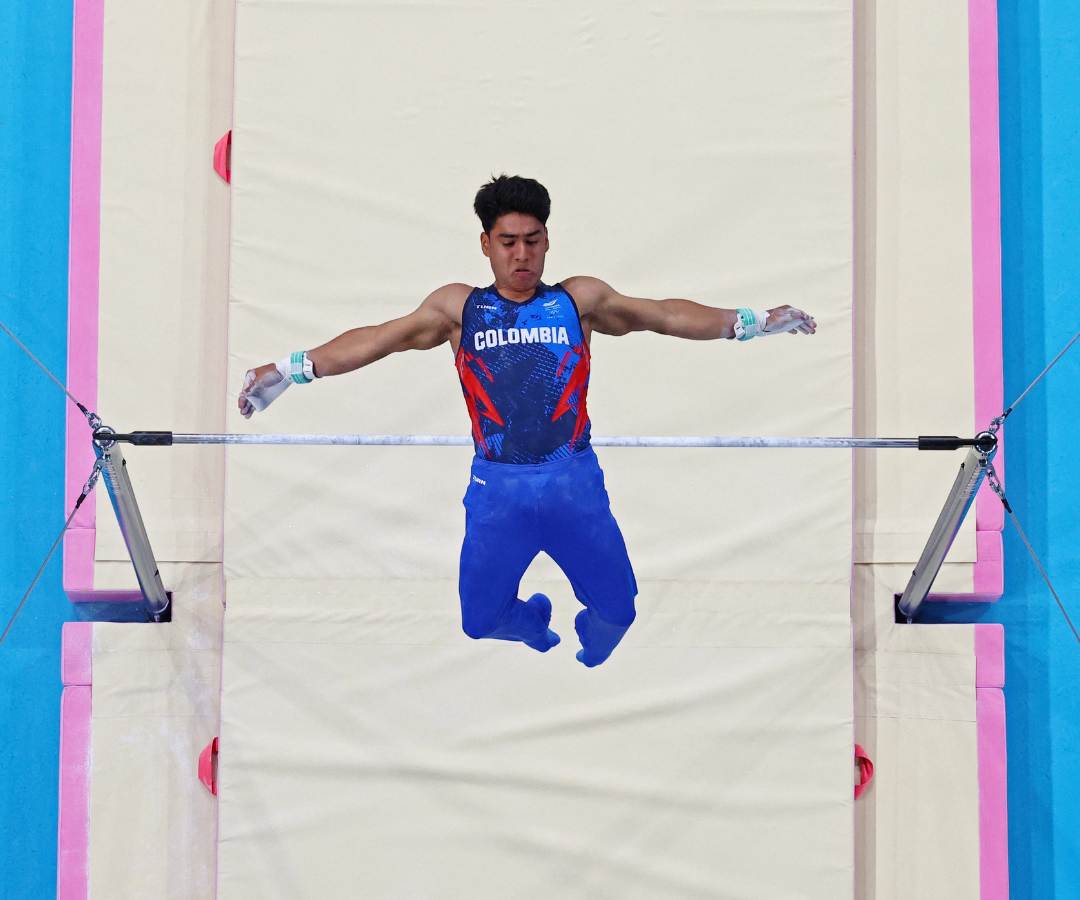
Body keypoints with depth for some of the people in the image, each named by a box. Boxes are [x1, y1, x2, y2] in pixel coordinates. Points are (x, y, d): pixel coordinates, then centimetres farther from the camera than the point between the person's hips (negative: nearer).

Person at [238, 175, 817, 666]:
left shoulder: (581, 299, 6)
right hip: (497, 488, 0)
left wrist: (749, 323, 1)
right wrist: (292, 370, -4)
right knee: (480, 621, 6)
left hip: (575, 482, 0)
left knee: (617, 611, 3)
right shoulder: (459, 307, 6)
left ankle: (588, 668, 40)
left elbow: (665, 316, 7)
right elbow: (377, 339, 3)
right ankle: (533, 622, 44)